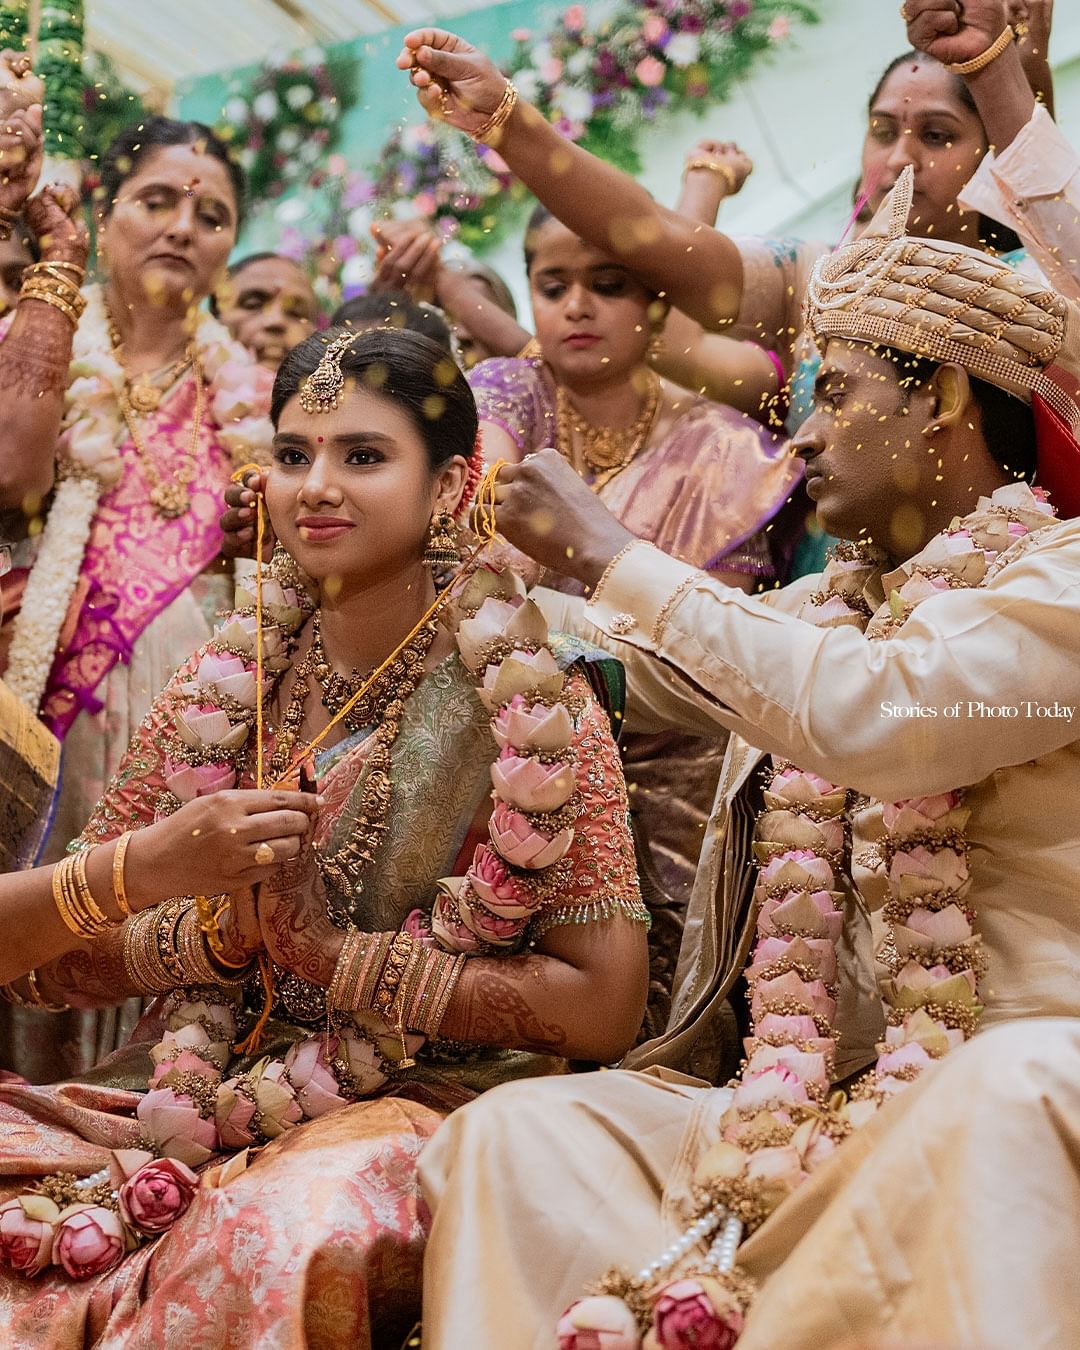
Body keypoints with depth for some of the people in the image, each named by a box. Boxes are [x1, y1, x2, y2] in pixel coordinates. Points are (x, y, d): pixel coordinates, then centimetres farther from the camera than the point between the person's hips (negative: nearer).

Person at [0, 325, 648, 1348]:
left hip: (427, 1108, -3)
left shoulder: (526, 696, -6)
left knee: (295, 1232, -35)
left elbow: (600, 1008, -10)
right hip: (205, 1090, 4)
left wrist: (334, 953, -14)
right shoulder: (224, 679, 6)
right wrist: (224, 924, -13)